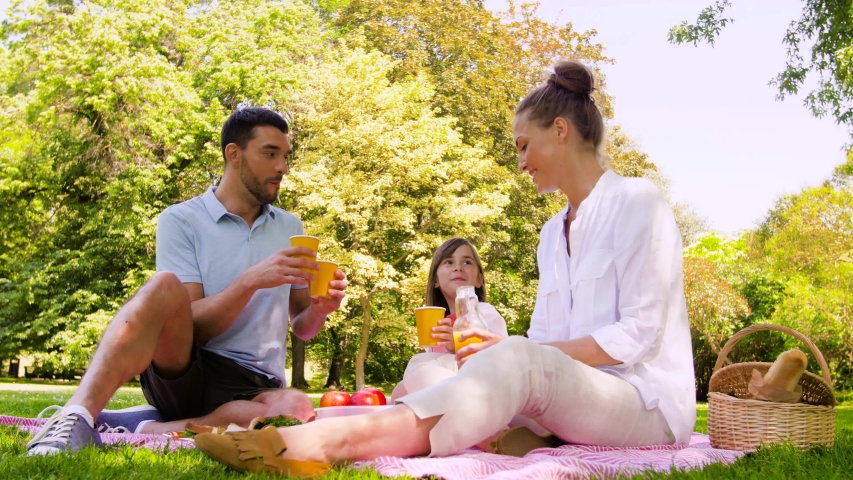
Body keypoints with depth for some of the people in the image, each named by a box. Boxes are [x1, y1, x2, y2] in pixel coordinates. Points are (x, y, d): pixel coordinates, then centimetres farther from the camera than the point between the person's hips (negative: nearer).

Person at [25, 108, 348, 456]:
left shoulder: (290, 228, 14)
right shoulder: (181, 220, 0)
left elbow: (301, 327, 15)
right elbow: (194, 325, -9)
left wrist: (319, 308, -8)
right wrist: (251, 281, -24)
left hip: (255, 387, 3)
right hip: (183, 372, -3)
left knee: (297, 409, -36)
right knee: (165, 286, -33)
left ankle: (130, 428, -25)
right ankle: (77, 417, -43)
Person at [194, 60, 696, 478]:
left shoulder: (637, 202, -3)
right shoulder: (553, 233, 21)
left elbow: (637, 334, -12)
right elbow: (545, 338, 12)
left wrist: (512, 351, -16)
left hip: (650, 404, -7)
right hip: (577, 399, 7)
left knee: (519, 361, -35)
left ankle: (335, 439, -53)